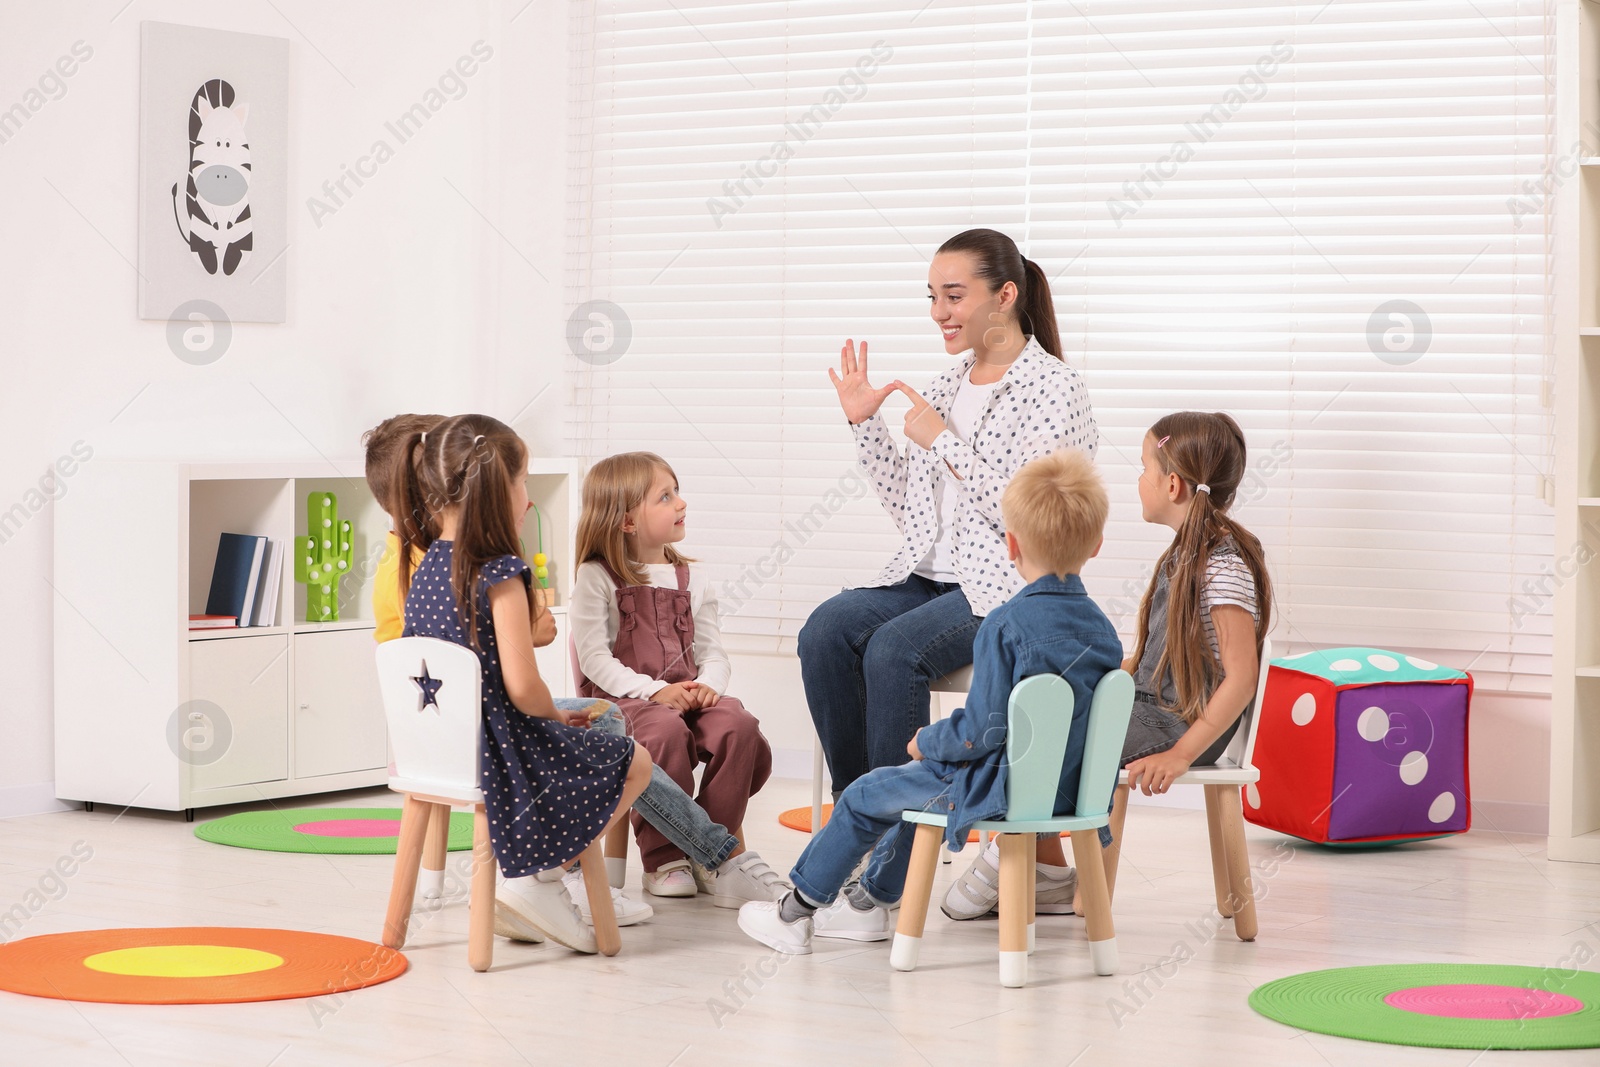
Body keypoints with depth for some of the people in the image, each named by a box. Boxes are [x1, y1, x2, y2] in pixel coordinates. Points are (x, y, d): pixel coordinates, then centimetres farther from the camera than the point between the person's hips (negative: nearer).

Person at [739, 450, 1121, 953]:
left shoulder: (1007, 624, -22)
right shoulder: (1102, 627, -1)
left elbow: (983, 729, -24)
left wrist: (928, 741, -3)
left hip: (1000, 788, -8)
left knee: (865, 796, 13)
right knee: (919, 783, 31)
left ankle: (796, 911, 26)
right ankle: (873, 899, 44)